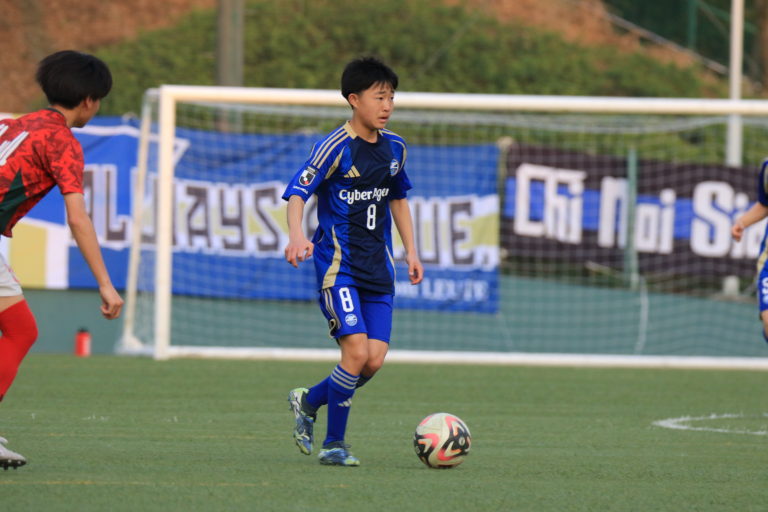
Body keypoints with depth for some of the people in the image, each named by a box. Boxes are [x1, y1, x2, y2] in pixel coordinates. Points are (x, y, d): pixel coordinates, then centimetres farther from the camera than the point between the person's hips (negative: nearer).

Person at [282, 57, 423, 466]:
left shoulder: (394, 148, 9)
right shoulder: (336, 147, -11)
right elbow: (298, 192, -15)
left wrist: (411, 251, 19)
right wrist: (297, 236, -33)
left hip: (377, 267, 6)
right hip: (338, 264, -6)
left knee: (375, 359, -4)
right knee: (357, 352, -17)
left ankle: (309, 401, 22)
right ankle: (333, 444, -2)